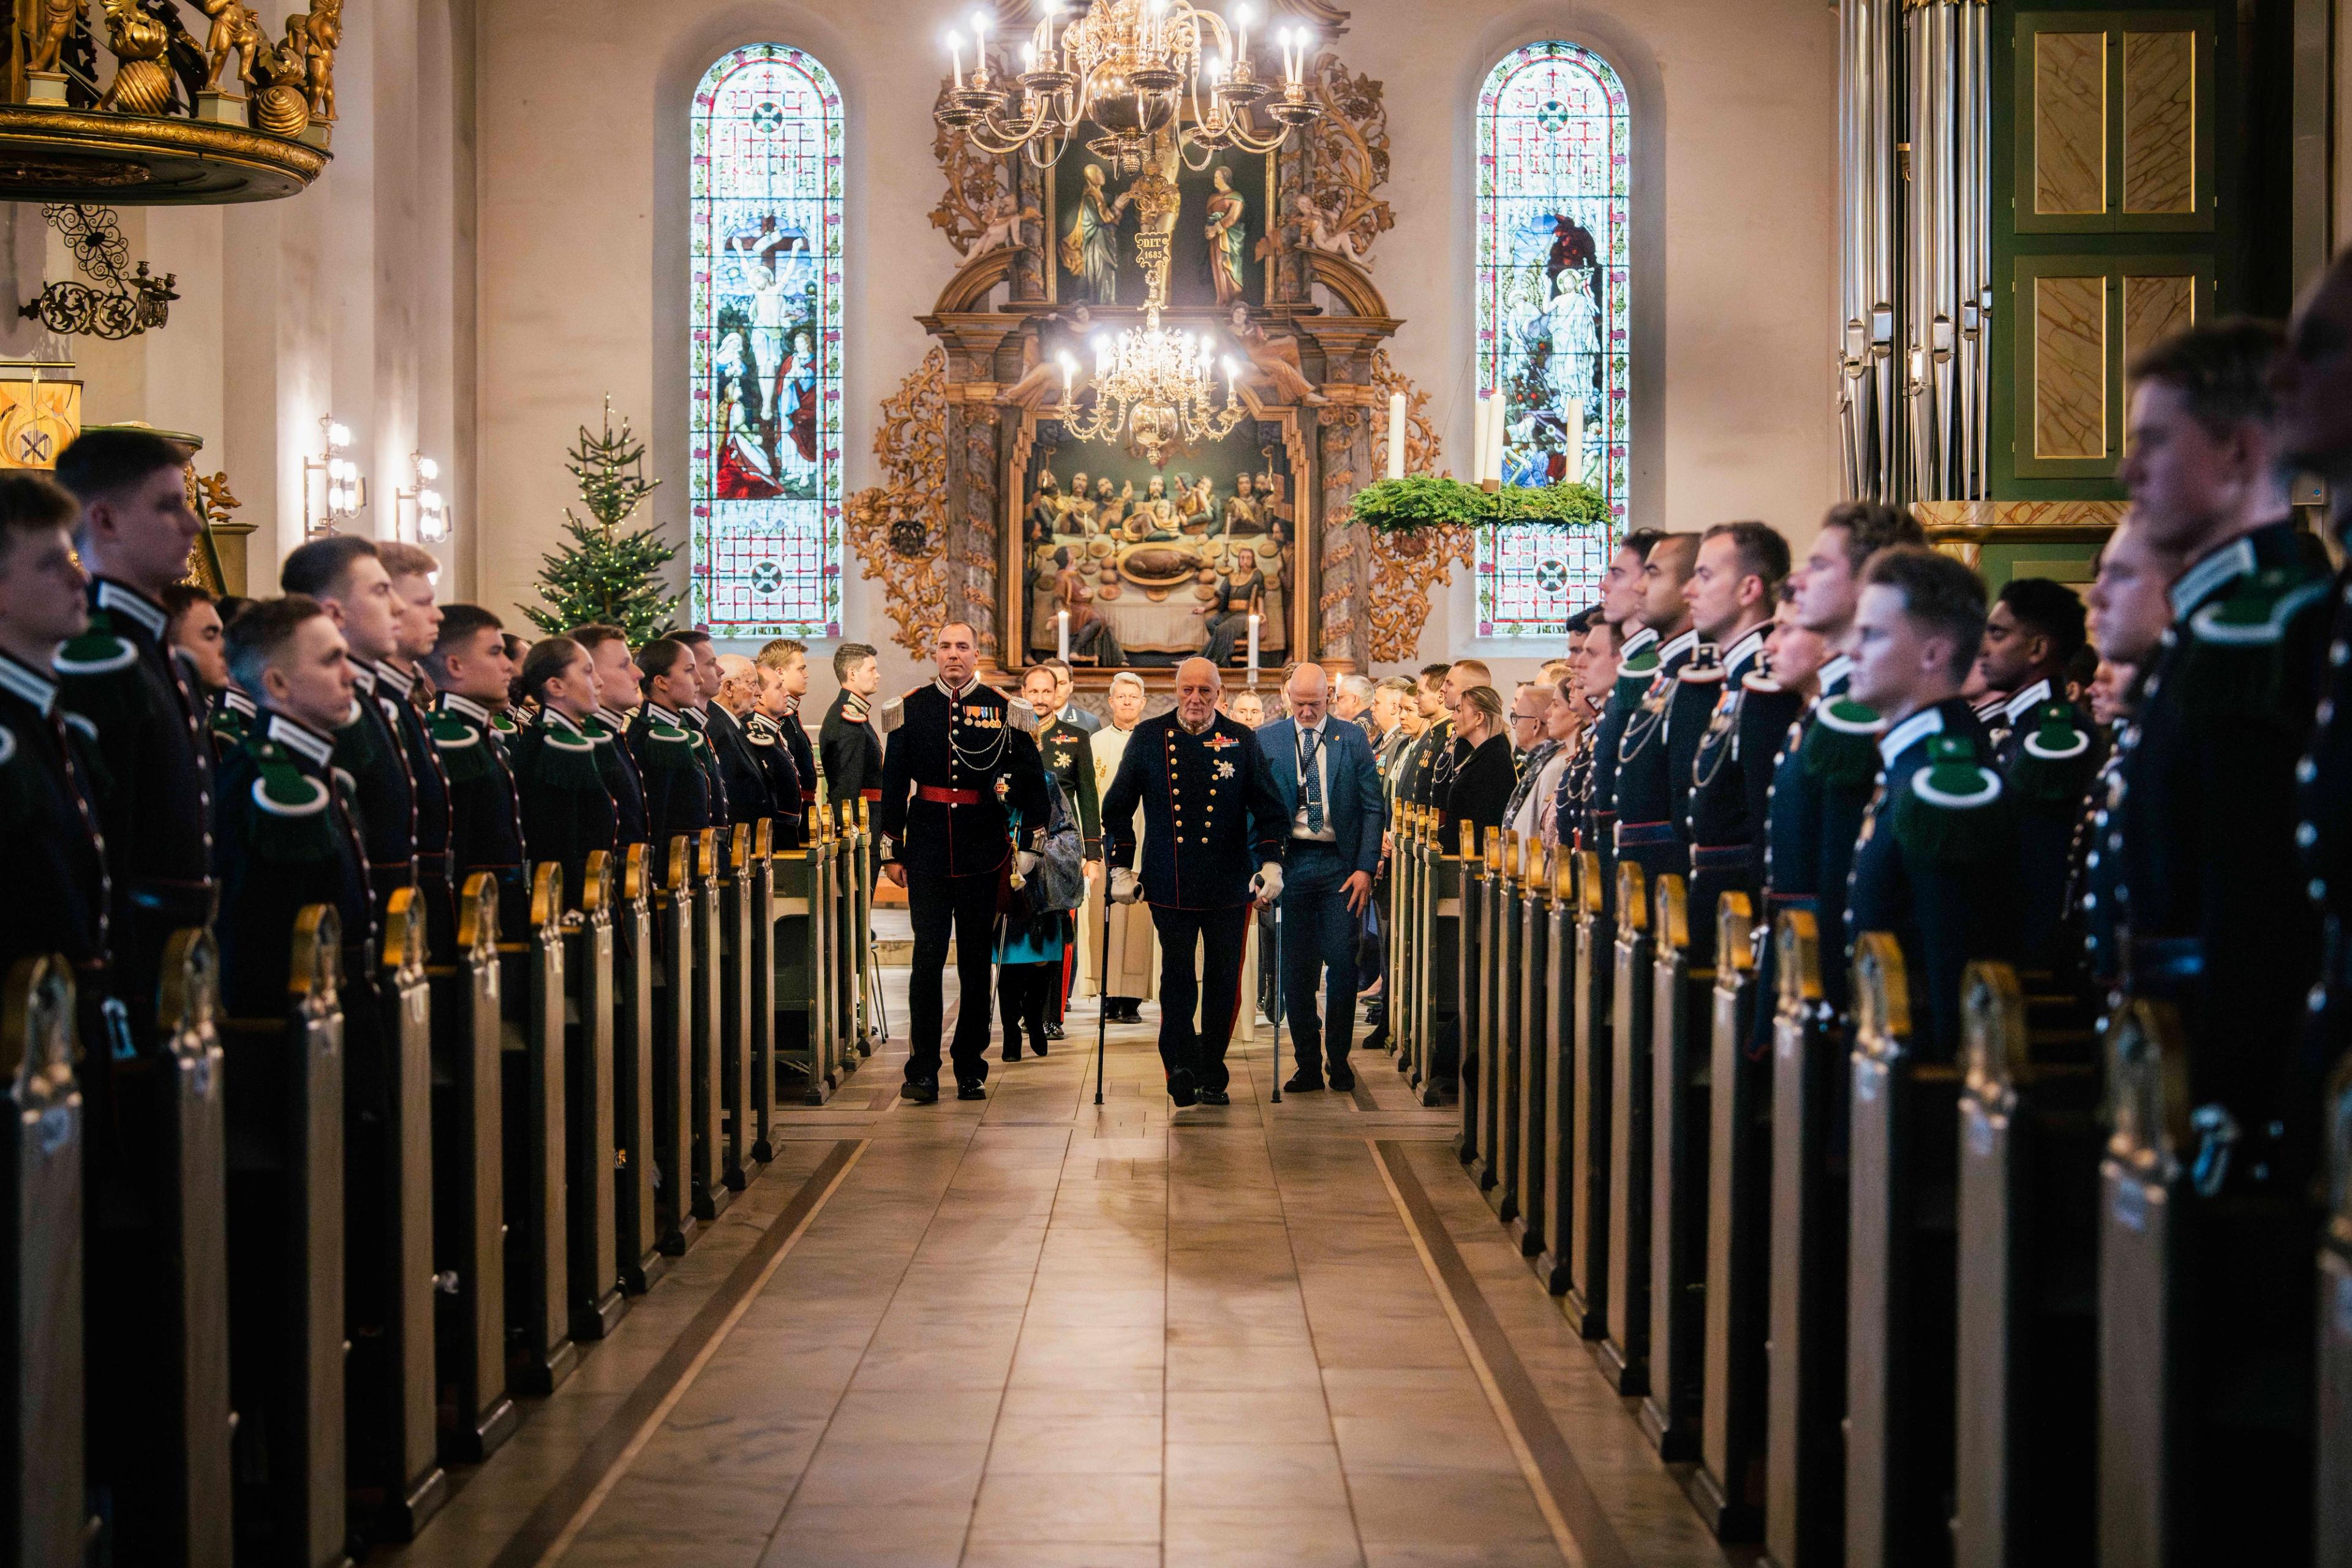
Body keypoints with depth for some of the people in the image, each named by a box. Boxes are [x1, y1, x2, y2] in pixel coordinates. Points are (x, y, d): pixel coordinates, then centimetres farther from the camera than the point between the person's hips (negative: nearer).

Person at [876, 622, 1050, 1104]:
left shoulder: (1002, 709, 2)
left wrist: (1031, 843, 0)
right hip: (928, 850, 0)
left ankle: (970, 1069, 14)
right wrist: (892, 850, 4)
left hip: (982, 851, 0)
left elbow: (1030, 776, 5)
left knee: (977, 958, 6)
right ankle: (923, 1071, 0)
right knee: (928, 956, -4)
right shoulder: (912, 707, 5)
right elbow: (893, 782, 7)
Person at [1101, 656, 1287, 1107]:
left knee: (1224, 983, 5)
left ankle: (1211, 1072, 17)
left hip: (1229, 887, 1)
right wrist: (1121, 867, 3)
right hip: (1170, 886, -1)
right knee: (1177, 980, -2)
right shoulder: (1148, 737, 4)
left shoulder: (1242, 741, 4)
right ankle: (1181, 1069, 3)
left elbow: (1270, 811, 7)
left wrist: (1270, 863, -6)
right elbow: (1117, 808, 10)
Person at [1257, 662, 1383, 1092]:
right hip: (1290, 861, 1)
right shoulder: (1265, 741, 5)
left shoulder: (1352, 738, 5)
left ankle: (1338, 1060, 10)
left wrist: (1365, 867, -5)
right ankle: (1308, 1064, 10)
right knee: (1295, 967, 2)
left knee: (1343, 963, -4)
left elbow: (1372, 807, 4)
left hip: (1341, 866, -1)